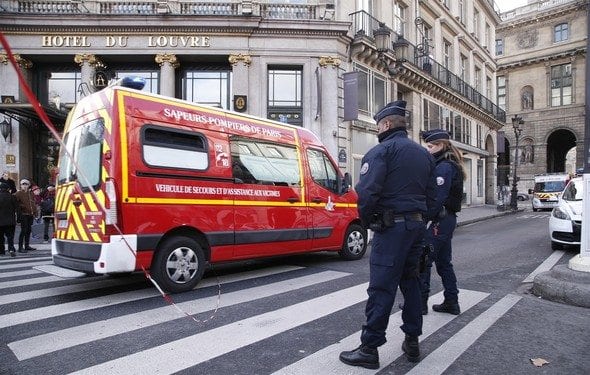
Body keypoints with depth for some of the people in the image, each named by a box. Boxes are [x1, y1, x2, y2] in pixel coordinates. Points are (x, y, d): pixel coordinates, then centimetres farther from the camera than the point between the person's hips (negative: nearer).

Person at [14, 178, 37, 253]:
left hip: (30, 215, 6)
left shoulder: (31, 193, 15)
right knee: (23, 230, -9)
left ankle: (27, 246, 21)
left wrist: (34, 212, 13)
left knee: (28, 230, 12)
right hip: (23, 215, -6)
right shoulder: (18, 193, -4)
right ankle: (20, 247, -4)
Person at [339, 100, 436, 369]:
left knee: (381, 287, -5)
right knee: (410, 281, 18)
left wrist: (366, 219, -5)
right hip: (417, 225, 8)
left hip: (391, 227, -8)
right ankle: (412, 342, 26)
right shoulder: (424, 154, 17)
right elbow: (430, 195, 15)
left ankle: (369, 349, 3)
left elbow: (367, 191, -20)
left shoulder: (382, 150, -8)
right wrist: (416, 219, 15)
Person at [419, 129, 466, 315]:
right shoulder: (449, 165, 17)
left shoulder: (444, 167, -15)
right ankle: (452, 302, 23)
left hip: (440, 220, -10)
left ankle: (420, 302, 6)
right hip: (448, 218, 10)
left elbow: (437, 199, -22)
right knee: (443, 262, 16)